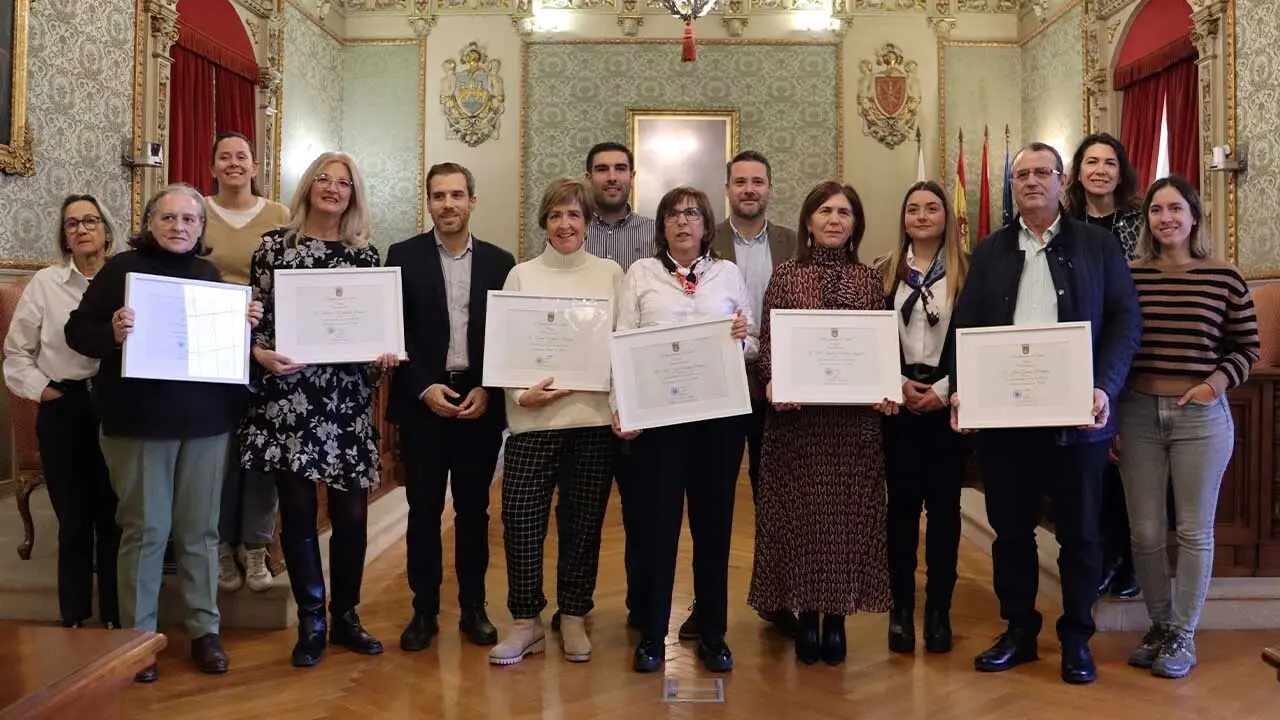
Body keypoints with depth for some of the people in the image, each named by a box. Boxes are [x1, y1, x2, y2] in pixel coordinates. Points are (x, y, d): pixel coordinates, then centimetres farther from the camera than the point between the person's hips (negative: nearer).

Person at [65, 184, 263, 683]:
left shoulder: (210, 275, 12)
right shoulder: (121, 269, -1)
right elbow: (77, 330, -4)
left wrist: (247, 324, -1)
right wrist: (111, 334, -24)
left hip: (206, 419, 4)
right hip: (139, 420, -3)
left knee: (201, 529, 8)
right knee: (144, 530, 2)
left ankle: (205, 630, 17)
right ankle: (137, 637, 14)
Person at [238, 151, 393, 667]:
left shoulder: (365, 254, 9)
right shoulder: (274, 244, 5)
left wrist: (384, 358, -8)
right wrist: (260, 354, -14)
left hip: (347, 398, 2)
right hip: (287, 395, -1)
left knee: (351, 510, 5)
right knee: (298, 509, 3)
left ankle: (345, 614, 22)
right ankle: (311, 621, 17)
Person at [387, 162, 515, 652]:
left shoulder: (500, 262, 5)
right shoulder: (404, 256, 1)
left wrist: (488, 391, -8)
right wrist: (425, 388, -12)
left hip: (481, 403, 1)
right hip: (422, 401, -1)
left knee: (473, 509, 9)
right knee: (424, 509, 6)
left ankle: (473, 607, 21)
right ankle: (424, 610, 18)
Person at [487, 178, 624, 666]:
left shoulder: (610, 273, 7)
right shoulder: (522, 275, 7)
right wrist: (521, 393, -13)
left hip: (594, 417, 0)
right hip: (534, 417, 0)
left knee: (583, 523, 7)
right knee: (521, 520, -2)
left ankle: (573, 619, 23)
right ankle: (526, 623, 15)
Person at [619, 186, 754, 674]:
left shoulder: (728, 273, 11)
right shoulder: (641, 273, 7)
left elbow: (753, 345, 11)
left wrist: (742, 338, -12)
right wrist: (622, 408, -10)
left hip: (720, 412, 2)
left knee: (714, 520, 8)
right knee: (656, 521, 3)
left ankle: (712, 634, 21)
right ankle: (652, 634, 17)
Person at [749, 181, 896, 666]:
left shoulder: (868, 279, 8)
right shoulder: (786, 275, 4)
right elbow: (767, 341, 1)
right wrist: (772, 382, -17)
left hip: (855, 414, 1)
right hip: (796, 413, -1)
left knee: (848, 511, 6)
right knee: (799, 511, 4)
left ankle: (836, 615, 19)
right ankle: (805, 614, 18)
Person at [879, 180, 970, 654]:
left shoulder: (966, 270, 3)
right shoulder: (888, 271, 8)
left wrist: (945, 389, -10)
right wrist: (900, 384, -7)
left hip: (949, 399, -1)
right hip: (898, 399, 1)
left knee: (944, 504, 3)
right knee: (902, 502, 3)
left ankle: (939, 609, 12)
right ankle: (901, 608, 11)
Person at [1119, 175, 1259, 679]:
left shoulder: (1225, 278, -2)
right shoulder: (1129, 276, 1)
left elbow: (1247, 348, 6)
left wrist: (1215, 383, -10)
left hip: (1201, 415, -1)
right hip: (1138, 412, 2)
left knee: (1194, 531, 7)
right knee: (1144, 532, 8)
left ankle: (1183, 635, 21)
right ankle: (1159, 625, 27)